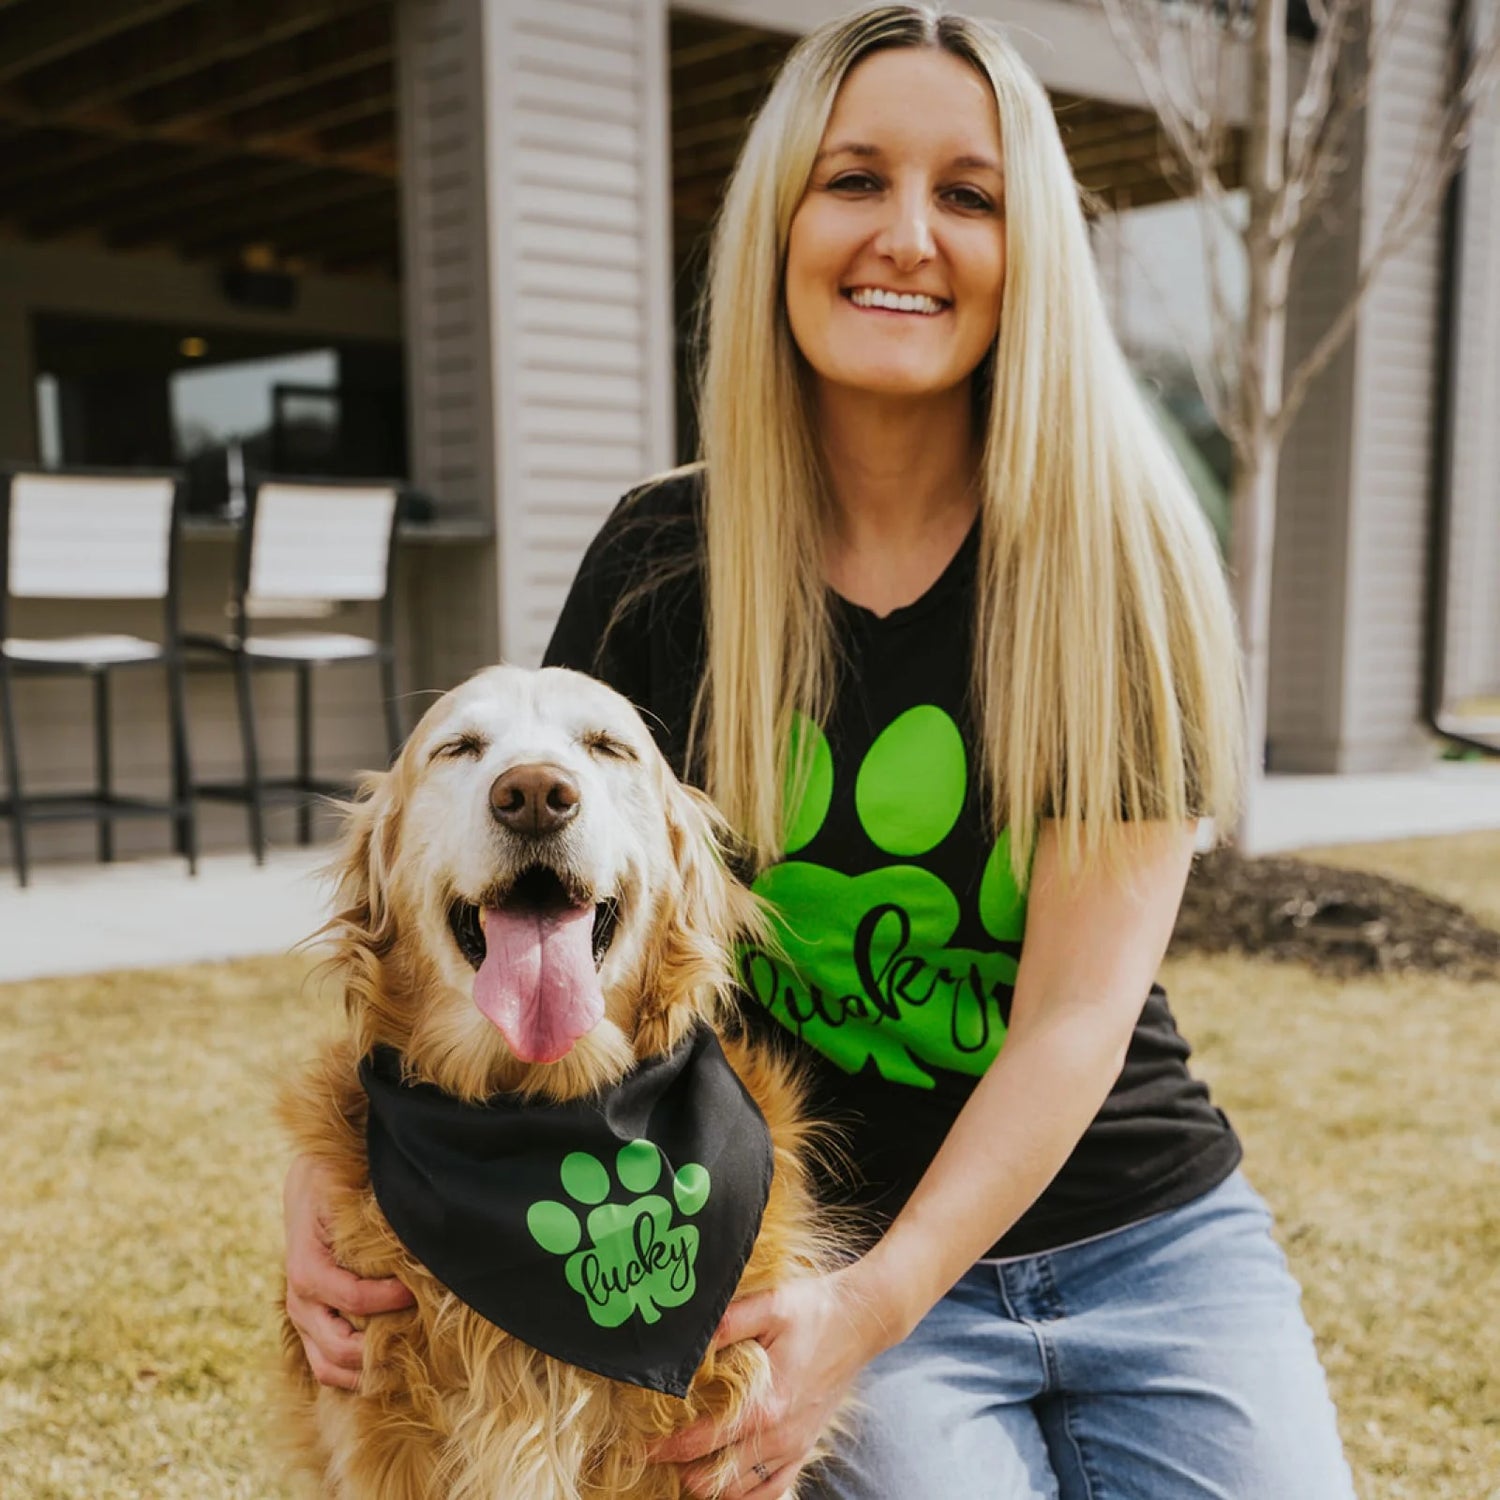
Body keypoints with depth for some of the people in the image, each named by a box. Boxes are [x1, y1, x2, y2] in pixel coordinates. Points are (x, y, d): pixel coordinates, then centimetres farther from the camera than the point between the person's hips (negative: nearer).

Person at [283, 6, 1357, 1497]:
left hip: (1149, 1242, 1)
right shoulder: (664, 561, -6)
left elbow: (1080, 1009, -13)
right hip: (816, 1248, 0)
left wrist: (871, 1307, -22)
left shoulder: (1116, 560, -10)